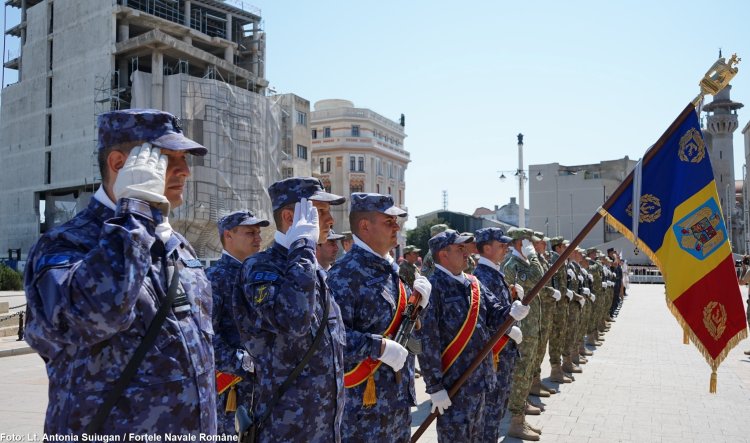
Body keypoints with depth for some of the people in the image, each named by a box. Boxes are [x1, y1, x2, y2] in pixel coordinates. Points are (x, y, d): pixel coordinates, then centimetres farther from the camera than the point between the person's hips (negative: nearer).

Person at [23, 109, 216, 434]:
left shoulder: (178, 246, 6)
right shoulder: (63, 246, -15)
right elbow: (94, 311, -38)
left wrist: (207, 425, 17)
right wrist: (136, 206, -28)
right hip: (113, 429, -6)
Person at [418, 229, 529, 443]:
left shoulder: (473, 283, 7)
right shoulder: (433, 288, -19)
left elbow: (493, 315, 6)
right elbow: (427, 342, -21)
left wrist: (511, 312, -18)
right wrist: (435, 387, -21)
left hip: (477, 378, 8)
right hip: (453, 384, -8)